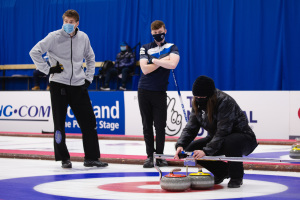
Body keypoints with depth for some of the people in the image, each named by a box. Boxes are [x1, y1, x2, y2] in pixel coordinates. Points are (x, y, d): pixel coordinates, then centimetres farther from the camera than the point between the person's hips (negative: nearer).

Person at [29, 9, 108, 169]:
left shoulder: (83, 38, 4)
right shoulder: (54, 37, -8)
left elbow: (90, 57, 20)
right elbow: (34, 52, -8)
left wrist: (89, 78, 11)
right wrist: (47, 70, -11)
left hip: (78, 85, 3)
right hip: (58, 85, -3)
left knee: (89, 121, 2)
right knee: (59, 122, 1)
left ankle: (91, 157, 11)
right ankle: (64, 158, 11)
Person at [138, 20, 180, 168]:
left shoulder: (171, 48, 4)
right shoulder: (145, 48, 6)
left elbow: (172, 64, -18)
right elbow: (145, 69, -8)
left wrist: (154, 60, -11)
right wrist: (162, 61, -11)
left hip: (160, 92, -1)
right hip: (144, 91, 1)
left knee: (160, 126, -2)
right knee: (147, 125, 3)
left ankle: (160, 155, 9)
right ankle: (149, 155, 9)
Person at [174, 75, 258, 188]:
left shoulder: (225, 101, -28)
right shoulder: (198, 104, -5)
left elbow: (222, 132, -35)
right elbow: (191, 128, -9)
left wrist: (206, 151, -42)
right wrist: (180, 145, -27)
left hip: (243, 138, -7)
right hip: (217, 139, 8)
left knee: (230, 142, -41)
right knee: (191, 148, -9)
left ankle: (236, 177, -14)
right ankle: (222, 172, 11)